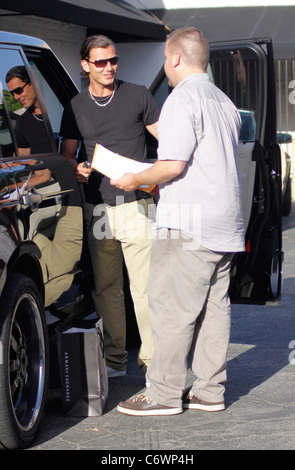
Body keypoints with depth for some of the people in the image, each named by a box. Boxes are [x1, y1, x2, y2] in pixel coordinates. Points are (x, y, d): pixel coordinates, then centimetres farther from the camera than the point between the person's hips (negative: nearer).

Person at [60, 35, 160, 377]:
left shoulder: (137, 96, 4)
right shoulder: (76, 108, 12)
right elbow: (66, 154, 18)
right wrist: (77, 169, -5)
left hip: (136, 205, -3)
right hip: (97, 208, 3)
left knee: (144, 286, -7)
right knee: (106, 288, 6)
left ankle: (152, 358, -1)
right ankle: (115, 359, 16)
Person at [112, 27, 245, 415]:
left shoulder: (183, 99, -11)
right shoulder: (224, 102, 18)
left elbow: (173, 165, -19)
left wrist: (137, 179, -2)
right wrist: (156, 181, 28)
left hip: (189, 224, -9)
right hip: (225, 221, 9)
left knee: (172, 307, -4)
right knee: (214, 306, 9)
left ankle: (165, 393, -1)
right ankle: (210, 391, 12)